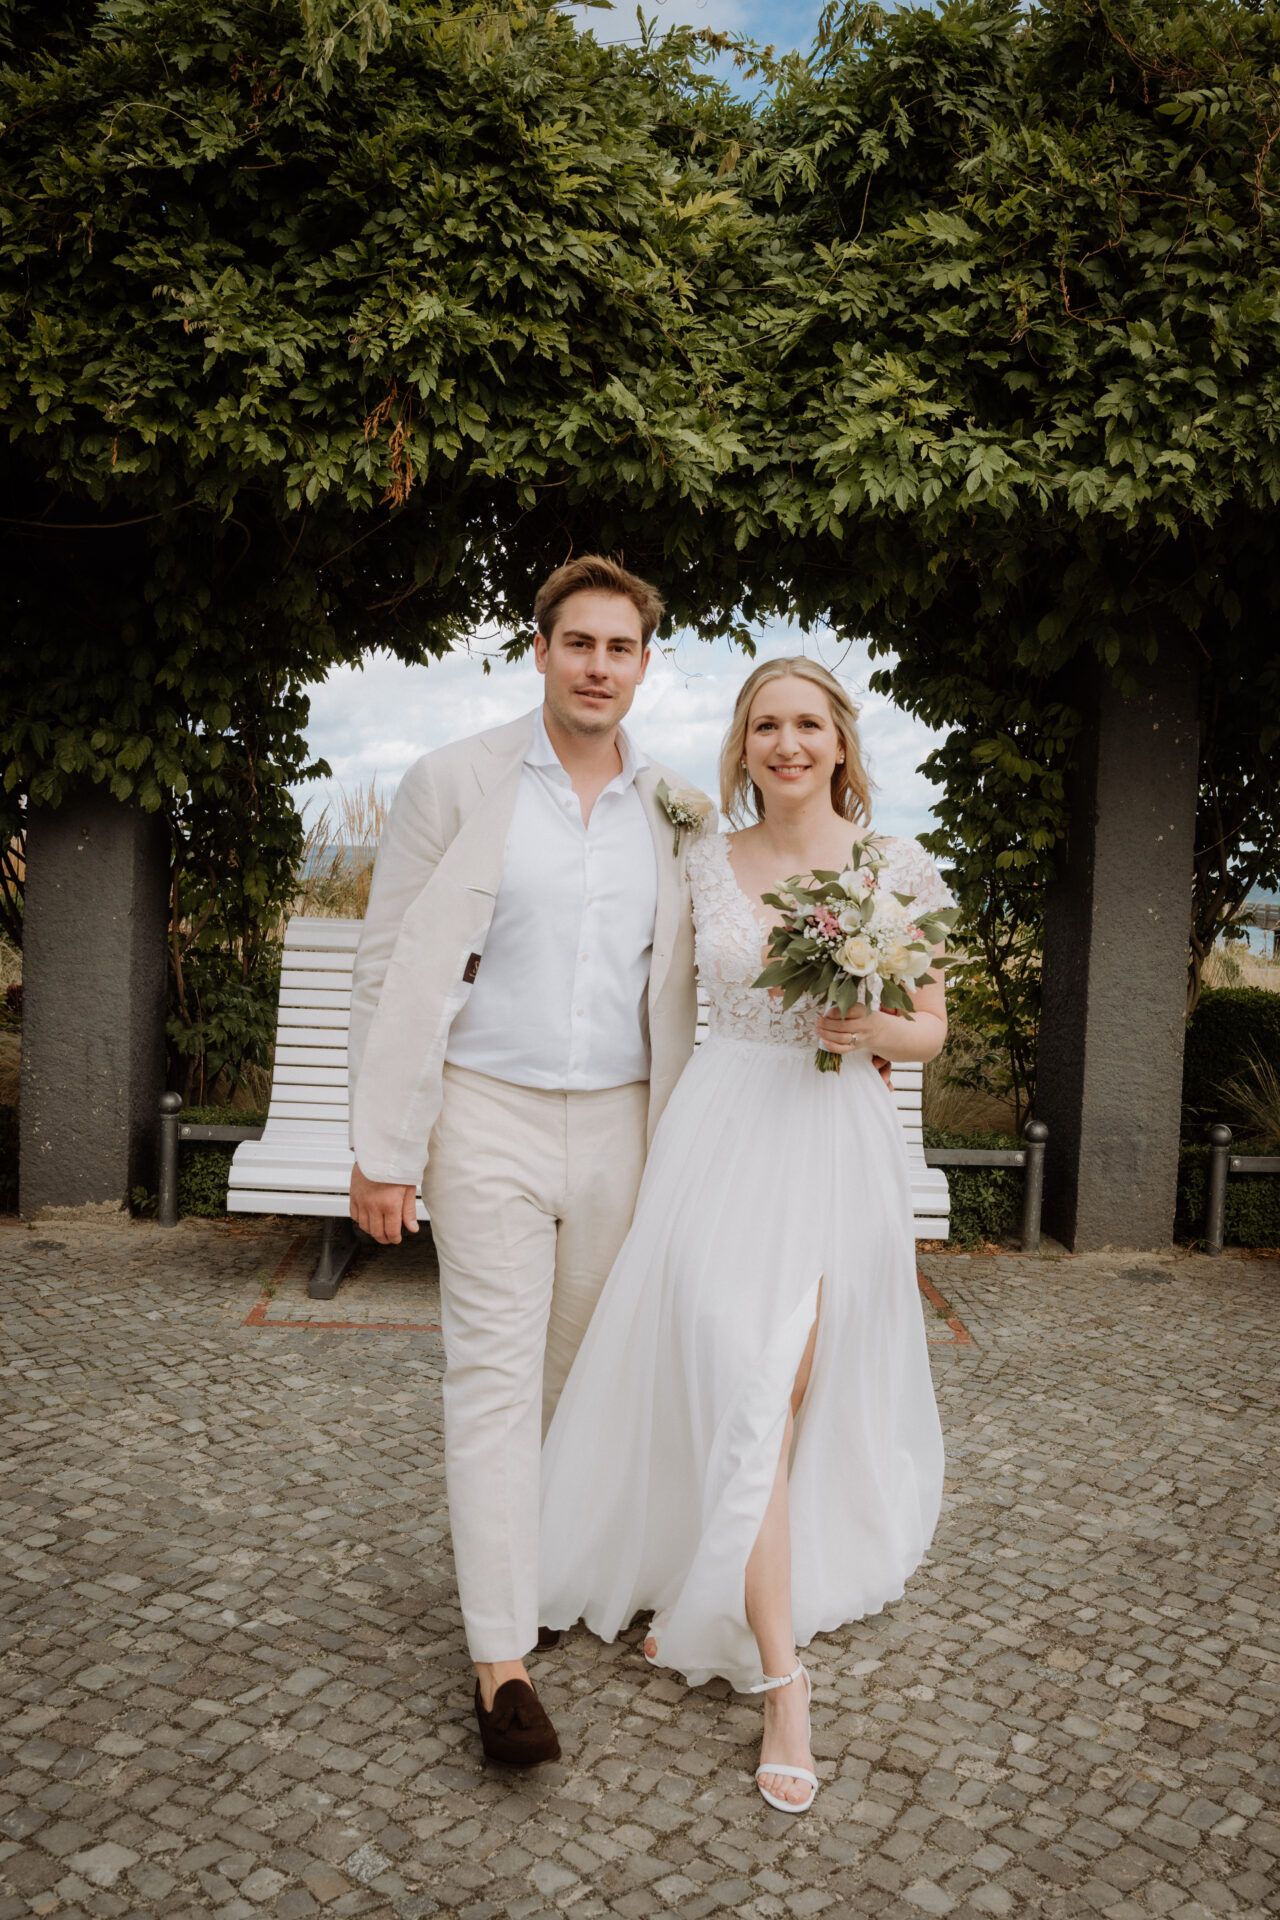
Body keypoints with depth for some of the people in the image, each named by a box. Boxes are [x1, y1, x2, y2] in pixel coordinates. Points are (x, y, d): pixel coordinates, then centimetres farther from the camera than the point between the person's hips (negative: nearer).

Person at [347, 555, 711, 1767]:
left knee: (583, 1371, 14)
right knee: (495, 1372, -2)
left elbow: (685, 985, 12)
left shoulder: (677, 812, 6)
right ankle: (502, 1657, 6)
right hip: (489, 1118, -3)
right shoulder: (456, 783, -3)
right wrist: (382, 1148, -8)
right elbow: (391, 968, -4)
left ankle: (558, 1564, 36)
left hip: (618, 1125, 3)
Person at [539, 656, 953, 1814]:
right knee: (745, 1394, -6)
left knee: (803, 1392, 10)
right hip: (724, 1139, 0)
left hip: (840, 1142, 1)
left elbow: (931, 1031, 4)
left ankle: (713, 1600, 39)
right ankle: (783, 1686, 7)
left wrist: (875, 1031, -15)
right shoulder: (703, 864, 3)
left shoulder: (900, 869, 0)